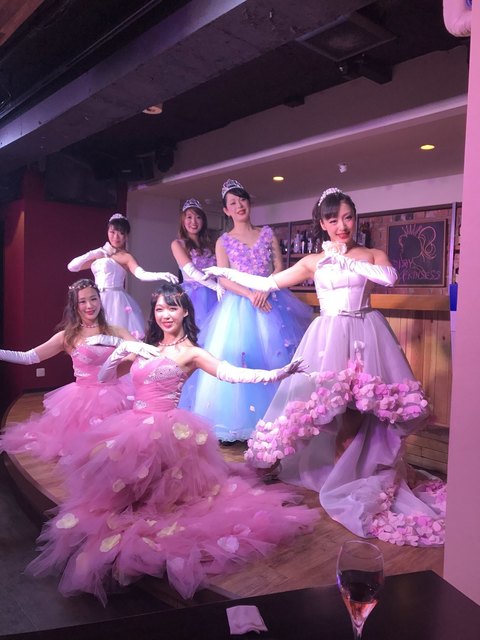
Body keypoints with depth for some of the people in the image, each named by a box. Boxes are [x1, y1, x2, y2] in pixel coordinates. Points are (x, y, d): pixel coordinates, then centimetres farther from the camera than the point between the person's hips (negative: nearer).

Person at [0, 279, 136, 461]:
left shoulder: (115, 331, 2)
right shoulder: (68, 336, 0)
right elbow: (28, 357, -2)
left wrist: (112, 341, -25)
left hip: (113, 395, 1)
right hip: (83, 397, -1)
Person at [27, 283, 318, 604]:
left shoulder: (190, 352, -4)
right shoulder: (144, 347, 14)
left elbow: (232, 373, -18)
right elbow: (103, 377, 17)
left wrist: (278, 373, -30)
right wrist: (122, 350, 1)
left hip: (164, 429, -6)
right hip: (134, 424, 6)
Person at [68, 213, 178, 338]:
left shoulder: (125, 257, -1)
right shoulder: (99, 255, 16)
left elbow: (141, 274, -19)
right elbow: (71, 266, 14)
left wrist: (161, 275, -38)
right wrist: (93, 254, 3)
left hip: (115, 301, -6)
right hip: (98, 301, 6)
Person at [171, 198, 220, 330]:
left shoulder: (209, 244, 16)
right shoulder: (178, 244, 1)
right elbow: (191, 271, -11)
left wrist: (220, 287, -16)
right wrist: (216, 287, -17)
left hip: (213, 294, 4)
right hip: (193, 295, -4)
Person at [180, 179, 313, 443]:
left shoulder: (267, 233, 10)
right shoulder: (223, 241, 7)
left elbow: (279, 267, 4)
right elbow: (224, 280, -3)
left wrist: (265, 289, -13)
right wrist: (250, 294, -17)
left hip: (270, 299, 1)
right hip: (238, 305, -1)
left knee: (275, 356, -3)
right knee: (235, 357, -5)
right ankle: (235, 422, 3)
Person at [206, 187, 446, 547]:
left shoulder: (374, 255, 8)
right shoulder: (313, 262, 9)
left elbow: (389, 277, -14)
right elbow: (268, 283, 9)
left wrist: (345, 260, -10)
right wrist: (226, 272, 8)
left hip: (366, 334, 0)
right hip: (329, 337, 0)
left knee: (366, 405, -3)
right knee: (335, 406, -4)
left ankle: (368, 474, 14)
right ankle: (340, 478, 12)